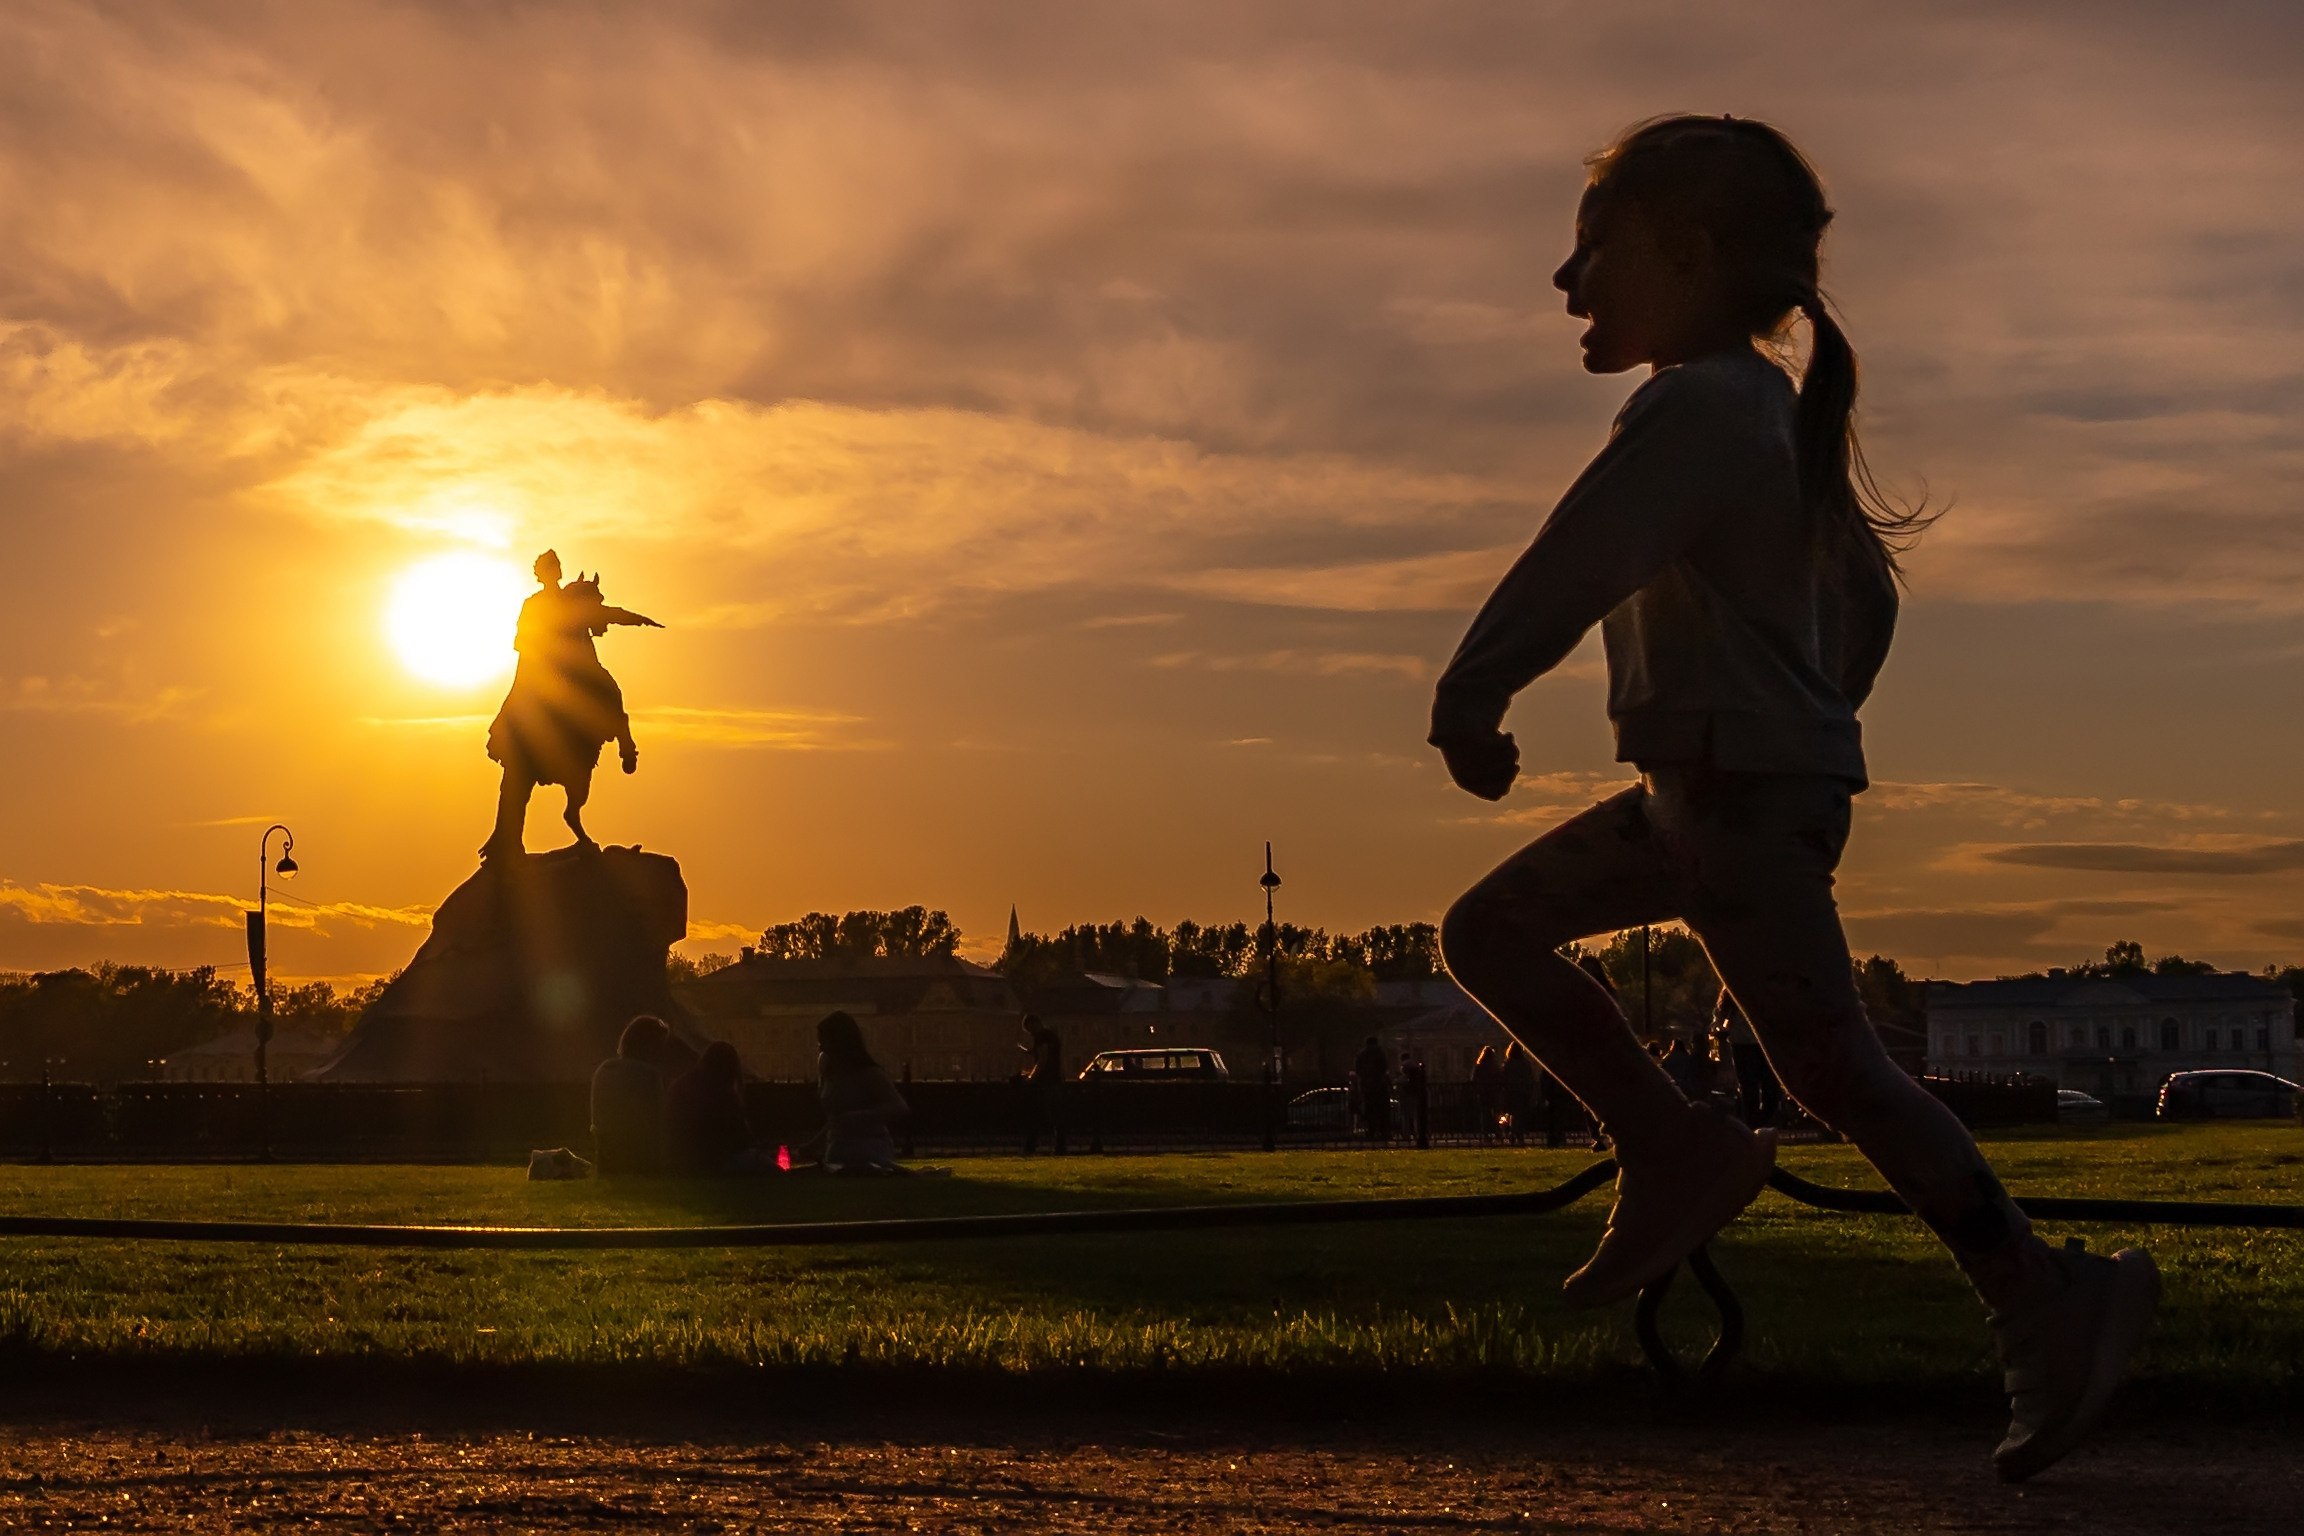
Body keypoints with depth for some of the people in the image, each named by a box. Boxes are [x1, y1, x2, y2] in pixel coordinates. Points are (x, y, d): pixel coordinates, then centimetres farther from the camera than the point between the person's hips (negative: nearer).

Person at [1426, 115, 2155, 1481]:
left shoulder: (1695, 408, -16)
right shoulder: (1771, 411, 16)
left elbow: (1579, 562, -26)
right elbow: (1866, 596, 24)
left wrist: (1470, 704, -18)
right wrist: (1815, 725, 29)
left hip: (1747, 798, -10)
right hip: (1699, 795, 10)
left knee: (1832, 1064, -8)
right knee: (1490, 930, 11)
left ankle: (2052, 1303, -3)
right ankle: (1679, 1148, 9)